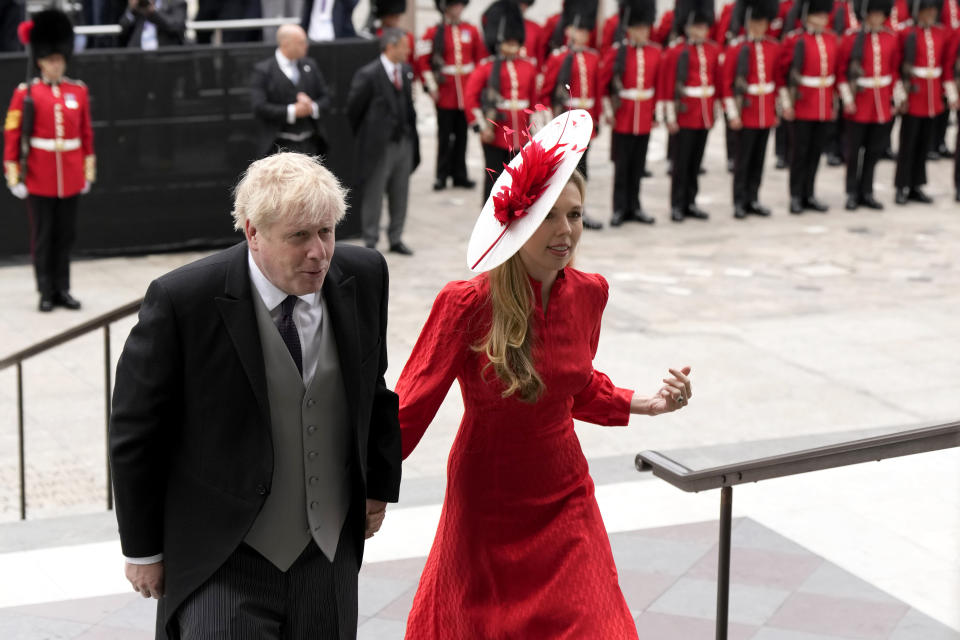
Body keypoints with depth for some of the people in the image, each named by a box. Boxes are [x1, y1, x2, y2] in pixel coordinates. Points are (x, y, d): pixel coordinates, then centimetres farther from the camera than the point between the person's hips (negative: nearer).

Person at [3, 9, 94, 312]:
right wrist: (14, 176, -7)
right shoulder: (26, 93, -5)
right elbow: (12, 135, -4)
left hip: (70, 179, 3)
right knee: (42, 237, 4)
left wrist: (89, 171, 10)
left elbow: (86, 134, 10)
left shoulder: (79, 91, 4)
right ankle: (46, 292, 10)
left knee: (66, 235, 9)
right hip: (39, 179, -3)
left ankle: (62, 289, 18)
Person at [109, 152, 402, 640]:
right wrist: (143, 549, -2)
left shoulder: (363, 276, -3)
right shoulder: (181, 300, -17)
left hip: (331, 558, 4)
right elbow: (135, 431, -8)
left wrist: (379, 484, 21)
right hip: (222, 565, -4)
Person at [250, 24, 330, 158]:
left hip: (310, 143, 5)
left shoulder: (310, 65, 12)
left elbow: (325, 98, 13)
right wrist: (292, 111, -17)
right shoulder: (263, 70, -4)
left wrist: (312, 107, -10)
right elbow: (259, 108, -12)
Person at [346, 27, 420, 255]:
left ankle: (396, 238, 24)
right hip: (379, 145, -6)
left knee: (400, 193, 13)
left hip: (404, 141, 6)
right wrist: (364, 136, 2)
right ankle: (370, 242, 13)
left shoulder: (406, 72, 6)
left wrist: (410, 130, 7)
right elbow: (353, 108, -7)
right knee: (373, 195, 3)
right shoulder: (368, 75, -15)